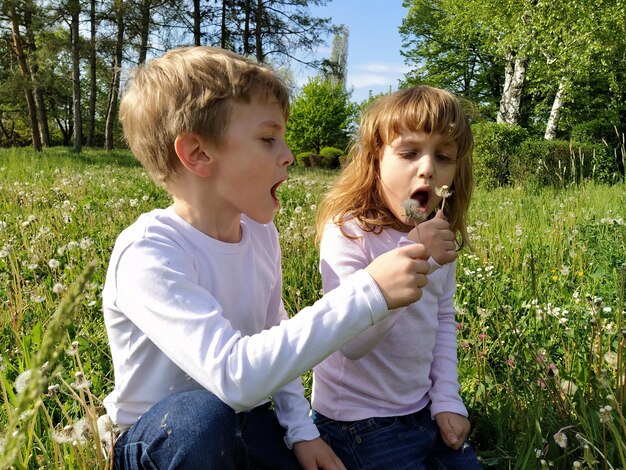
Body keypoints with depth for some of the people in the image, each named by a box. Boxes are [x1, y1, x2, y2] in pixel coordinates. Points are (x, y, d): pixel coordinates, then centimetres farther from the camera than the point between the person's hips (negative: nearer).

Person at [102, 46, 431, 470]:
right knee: (201, 415, -35)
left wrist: (300, 429, 2)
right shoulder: (148, 253, -27)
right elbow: (234, 374, -39)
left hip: (245, 424, 5)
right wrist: (367, 295, -39)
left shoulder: (261, 232, -5)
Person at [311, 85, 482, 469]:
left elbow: (443, 320, 9)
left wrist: (447, 399, 4)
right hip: (359, 421, -6)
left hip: (422, 408, 6)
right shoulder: (346, 233, -22)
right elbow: (351, 343, -30)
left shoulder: (438, 237, -2)